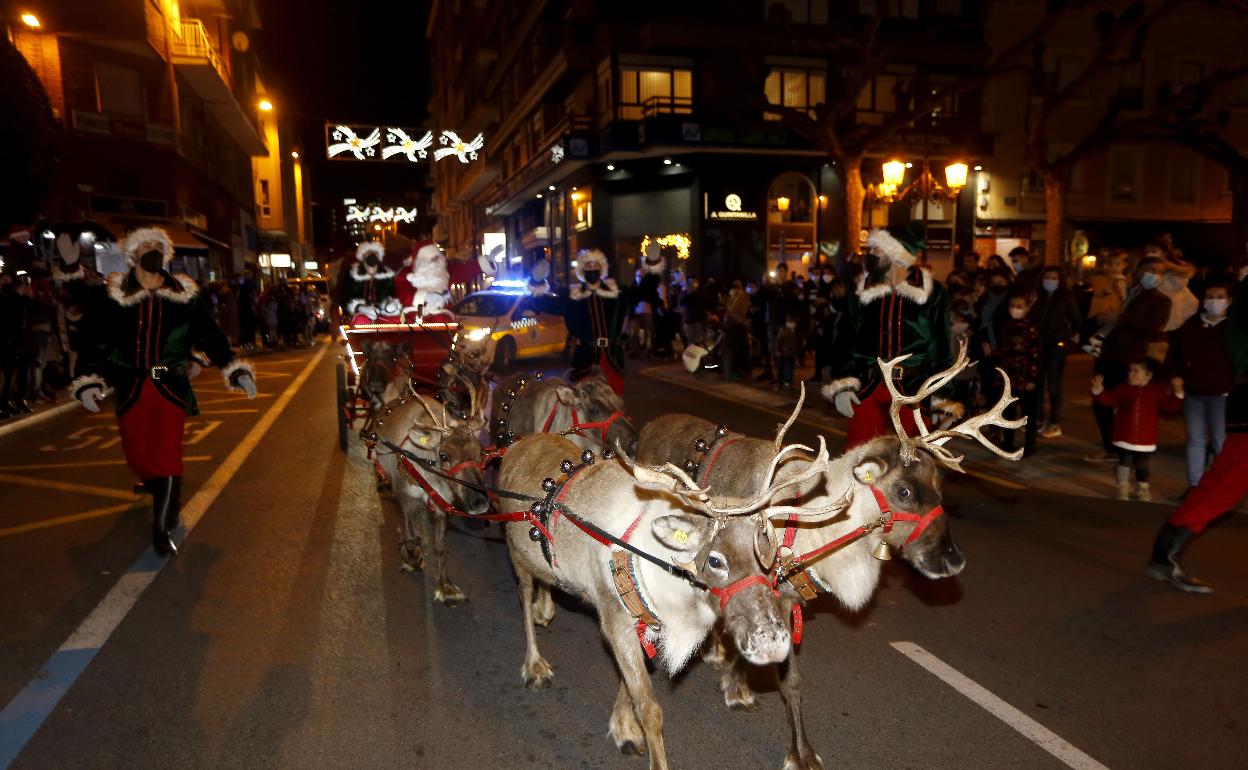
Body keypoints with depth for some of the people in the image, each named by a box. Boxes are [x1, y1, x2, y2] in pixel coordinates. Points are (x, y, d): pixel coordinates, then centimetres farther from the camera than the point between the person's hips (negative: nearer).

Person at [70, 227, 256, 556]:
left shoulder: (184, 295, 3)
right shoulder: (115, 297, 1)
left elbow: (210, 335, 4)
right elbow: (96, 341, -2)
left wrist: (236, 370, -5)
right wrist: (89, 381, -14)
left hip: (171, 387, -1)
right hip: (130, 388, 1)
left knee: (168, 455, -8)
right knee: (137, 457, 9)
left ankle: (162, 529, 0)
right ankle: (166, 498, 40)